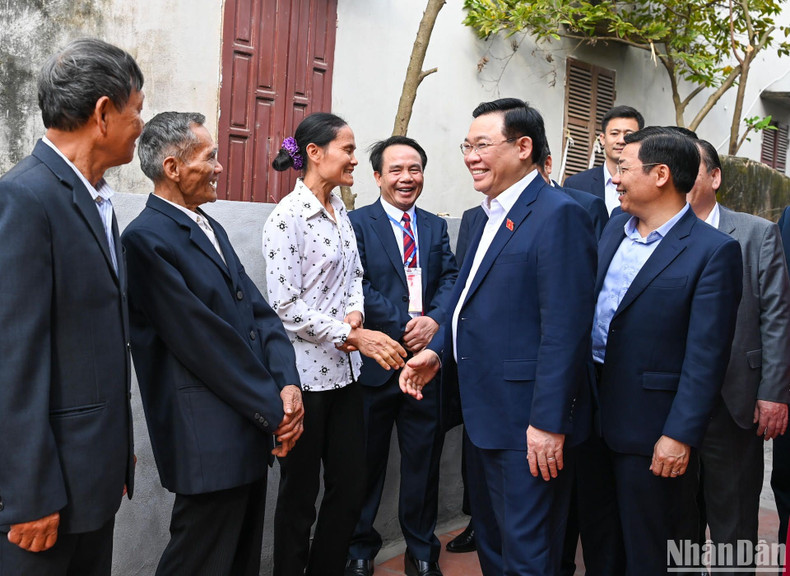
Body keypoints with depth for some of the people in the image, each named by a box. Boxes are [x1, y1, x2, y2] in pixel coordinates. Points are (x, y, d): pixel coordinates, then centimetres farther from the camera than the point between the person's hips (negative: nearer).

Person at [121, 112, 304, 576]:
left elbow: (259, 310, 9)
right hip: (210, 438, -8)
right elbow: (204, 340, -19)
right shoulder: (146, 239, -14)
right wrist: (273, 409, -12)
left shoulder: (211, 228, 14)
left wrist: (288, 383, -6)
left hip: (252, 431, 9)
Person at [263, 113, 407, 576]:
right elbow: (286, 305, -17)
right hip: (305, 372, -7)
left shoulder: (341, 213, 9)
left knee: (351, 488, 14)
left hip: (345, 370, 7)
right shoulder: (287, 217, -14)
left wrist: (355, 313, -4)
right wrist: (355, 338, -18)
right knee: (300, 494, 9)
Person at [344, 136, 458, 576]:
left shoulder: (436, 226, 13)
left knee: (424, 458, 13)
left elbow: (451, 279, 2)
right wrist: (405, 325, -17)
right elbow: (360, 287, -12)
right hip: (375, 360, -4)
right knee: (367, 459, 10)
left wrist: (434, 321, -16)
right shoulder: (357, 223, -2)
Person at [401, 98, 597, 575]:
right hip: (483, 411, 9)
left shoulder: (559, 215, -17)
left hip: (527, 422, -9)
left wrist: (549, 422, -23)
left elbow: (564, 327, -22)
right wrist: (439, 352, 6)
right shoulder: (490, 216, 12)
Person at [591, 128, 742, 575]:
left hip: (651, 430, -6)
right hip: (592, 411, 6)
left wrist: (681, 436, -17)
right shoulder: (615, 227, 7)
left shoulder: (714, 251, -13)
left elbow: (706, 357, -16)